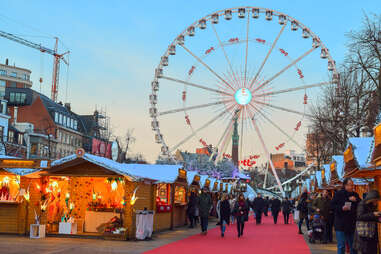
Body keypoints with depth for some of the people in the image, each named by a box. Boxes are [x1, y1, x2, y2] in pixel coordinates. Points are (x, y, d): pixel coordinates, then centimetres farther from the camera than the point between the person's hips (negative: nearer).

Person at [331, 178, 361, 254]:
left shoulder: (355, 195, 10)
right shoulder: (339, 194, -3)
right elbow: (333, 206, -5)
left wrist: (356, 200, -9)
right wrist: (342, 208, -20)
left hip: (352, 224, 4)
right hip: (341, 224, -4)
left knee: (353, 246, 11)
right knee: (341, 246, -1)